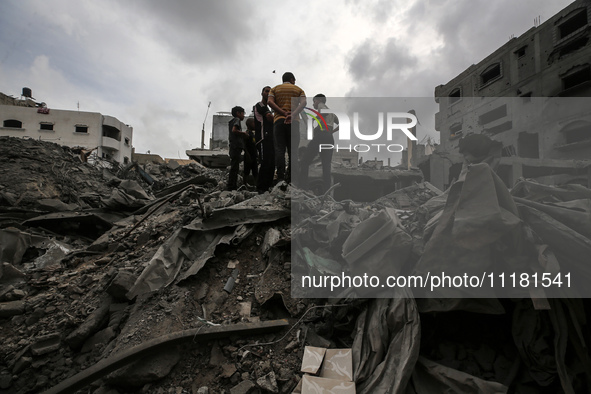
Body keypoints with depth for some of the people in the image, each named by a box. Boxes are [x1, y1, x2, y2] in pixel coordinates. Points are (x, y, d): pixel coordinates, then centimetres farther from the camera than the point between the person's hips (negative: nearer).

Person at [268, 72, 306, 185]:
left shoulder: (275, 89, 19)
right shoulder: (298, 89, 18)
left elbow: (270, 102, 0)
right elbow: (303, 103, -2)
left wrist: (284, 113, -6)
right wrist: (293, 115, -15)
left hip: (279, 120, 0)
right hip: (294, 122, 0)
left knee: (279, 149, -6)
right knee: (293, 150, 1)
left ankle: (280, 177, -15)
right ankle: (291, 178, -5)